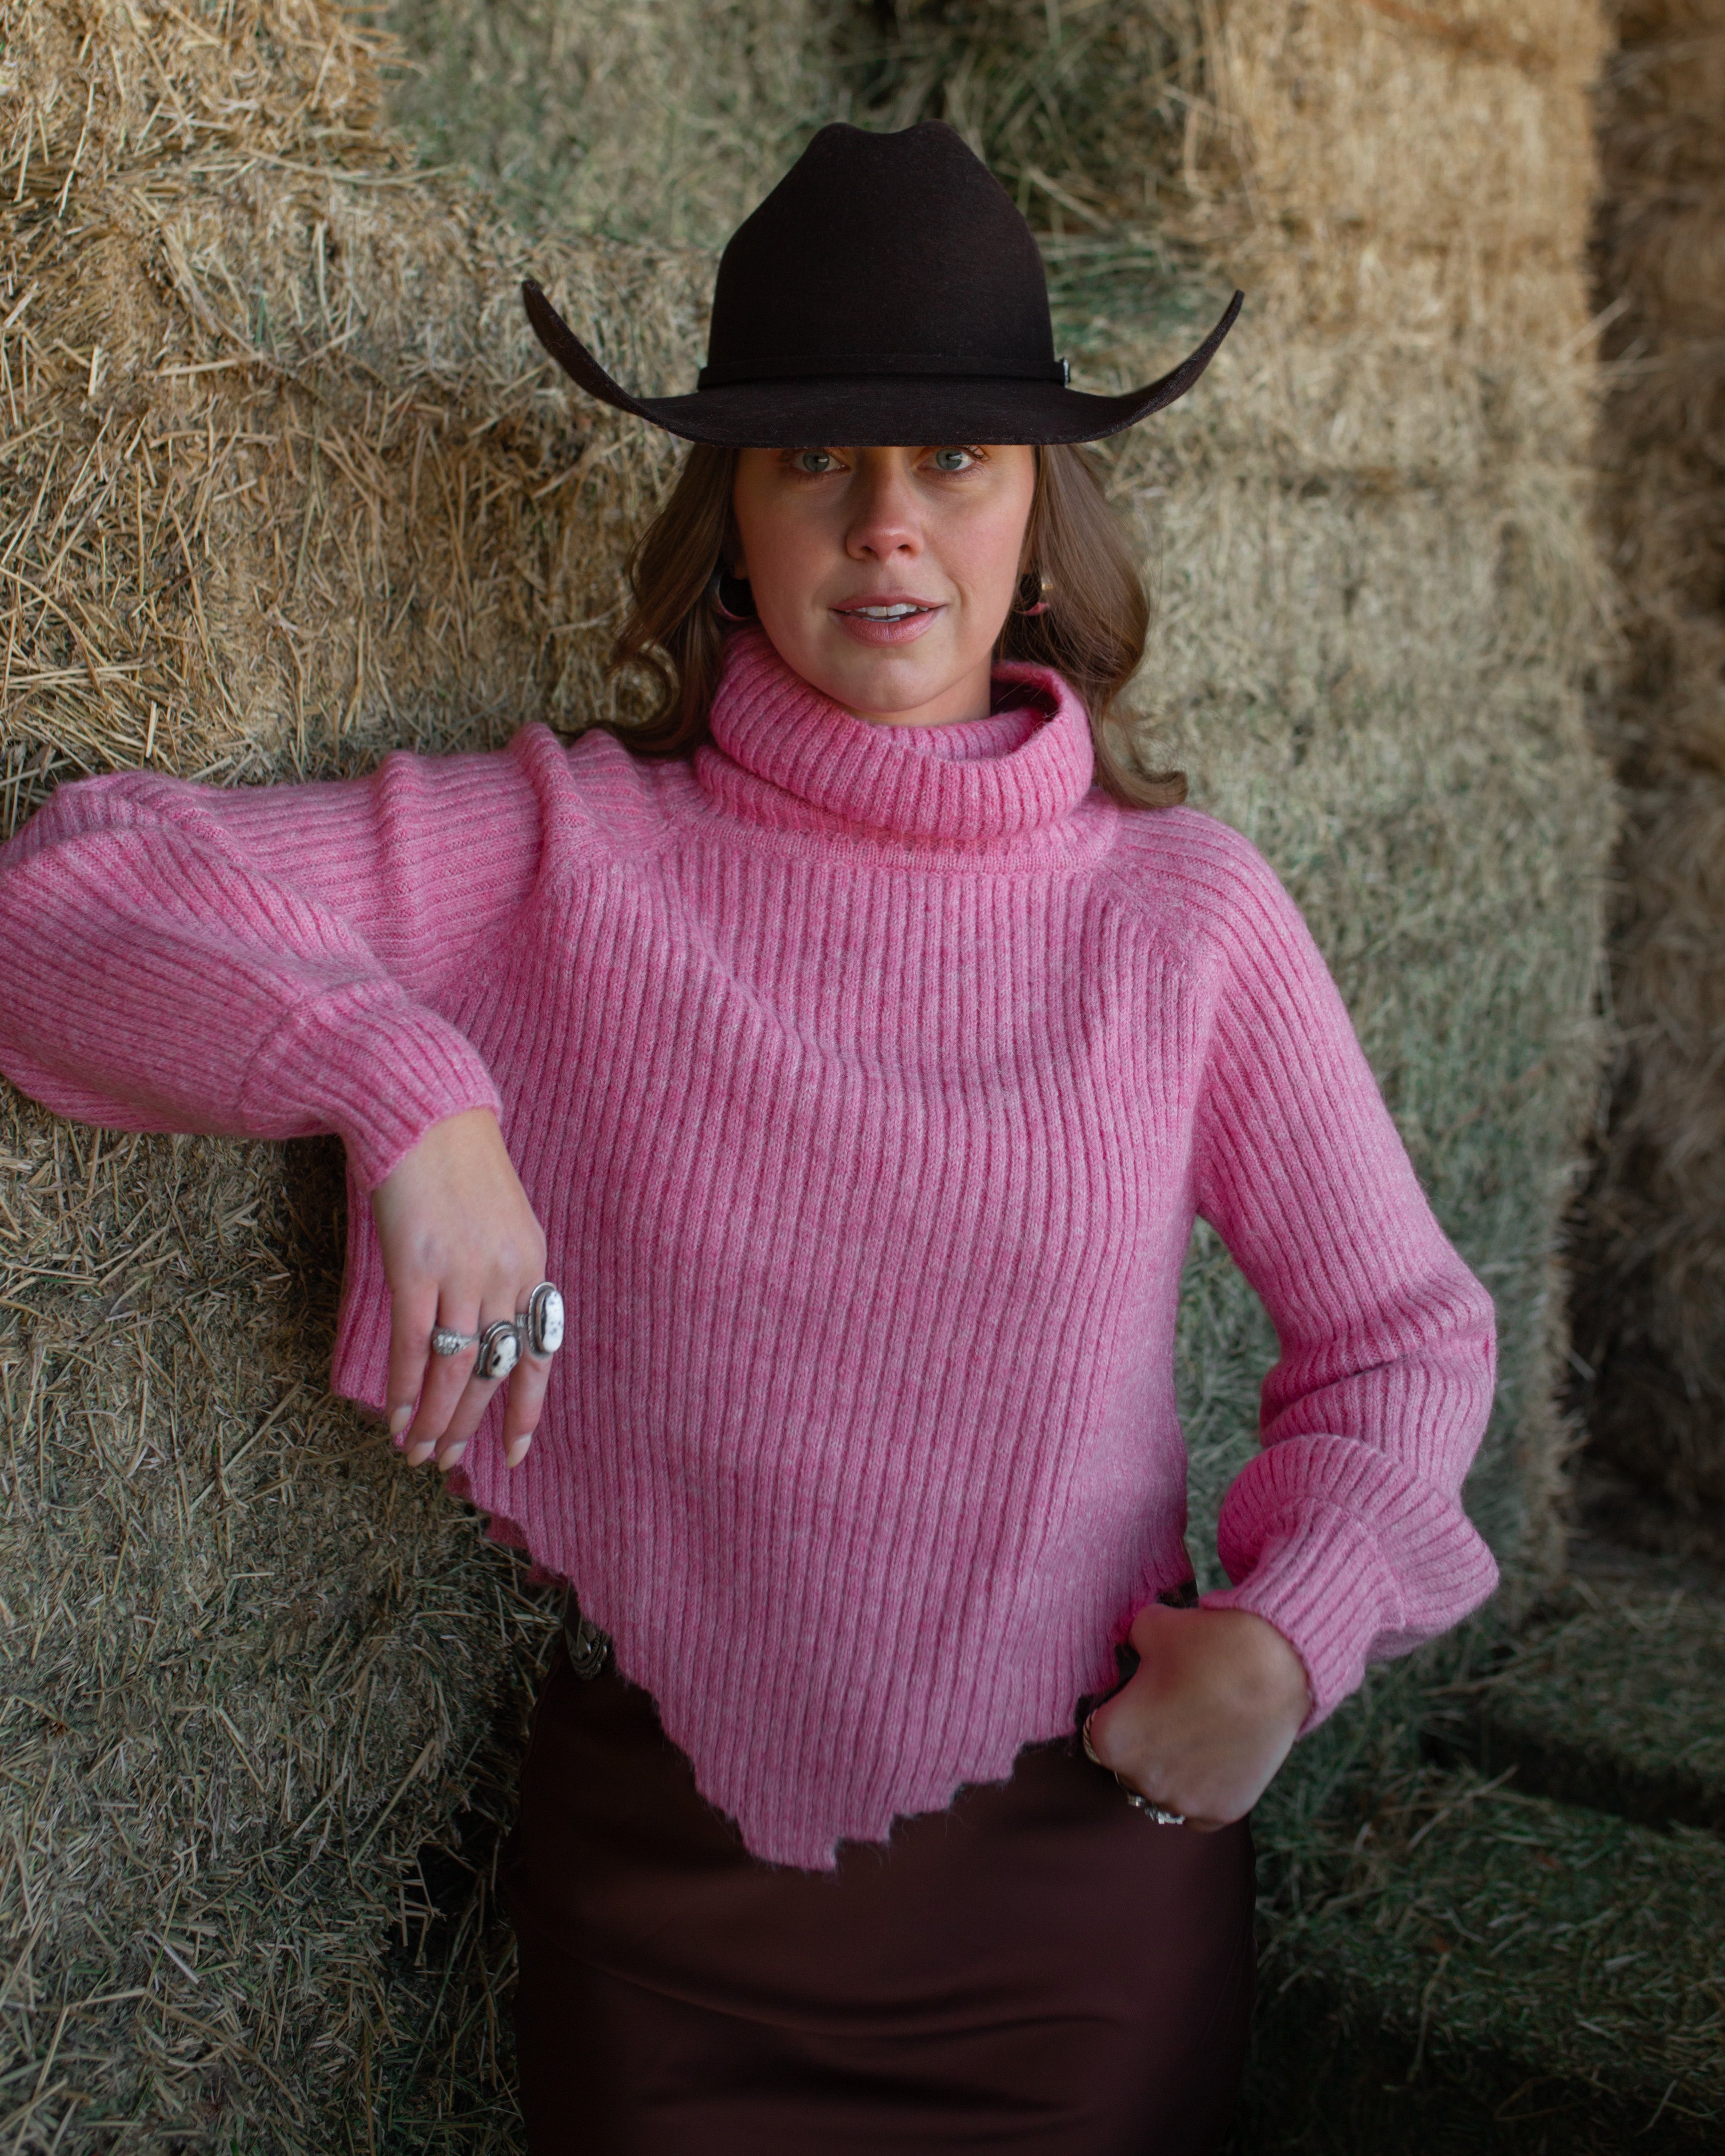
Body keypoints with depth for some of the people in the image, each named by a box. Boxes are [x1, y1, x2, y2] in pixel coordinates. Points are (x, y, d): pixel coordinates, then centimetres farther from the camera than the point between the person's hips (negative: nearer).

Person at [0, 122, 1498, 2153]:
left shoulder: (1185, 909, -6)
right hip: (665, 1857, 0)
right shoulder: (575, 849, -8)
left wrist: (1291, 1632, -12)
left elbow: (1401, 1331, 4)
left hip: (1085, 1859, 1)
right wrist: (403, 1085, -29)